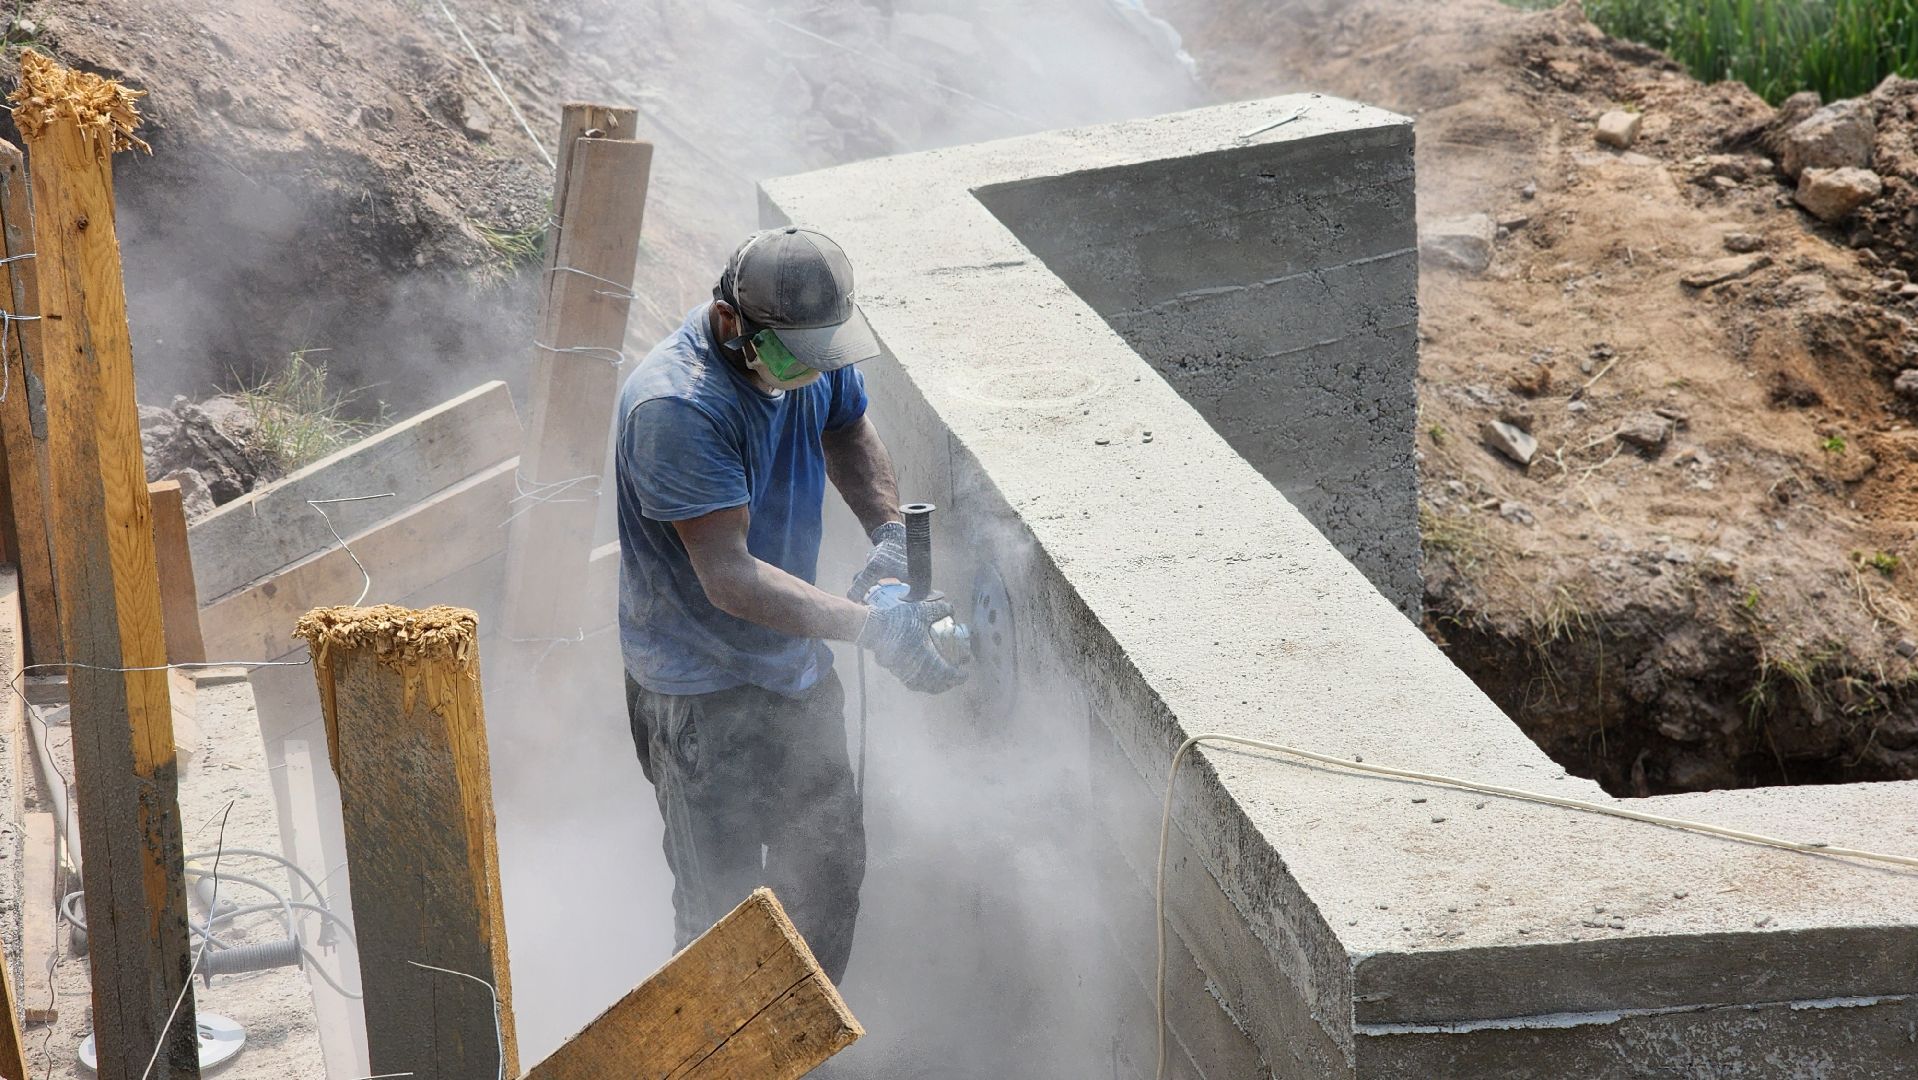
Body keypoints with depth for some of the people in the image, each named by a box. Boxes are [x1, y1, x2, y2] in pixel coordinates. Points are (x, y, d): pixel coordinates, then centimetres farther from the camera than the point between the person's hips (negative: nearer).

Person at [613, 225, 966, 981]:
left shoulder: (813, 354, -8)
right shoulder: (675, 407, -31)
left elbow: (848, 433, 14)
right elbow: (729, 577, -31)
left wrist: (890, 534, -6)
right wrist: (869, 625, -39)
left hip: (796, 663, 8)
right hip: (702, 687, -8)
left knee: (830, 866, 20)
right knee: (724, 910, 0)